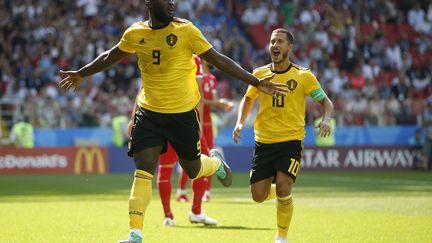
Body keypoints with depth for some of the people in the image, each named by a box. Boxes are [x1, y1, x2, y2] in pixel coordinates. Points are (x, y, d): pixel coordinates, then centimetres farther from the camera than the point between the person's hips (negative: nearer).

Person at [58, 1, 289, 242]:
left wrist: (256, 82, -12)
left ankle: (217, 163, 48)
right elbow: (110, 57, 19)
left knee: (192, 170, 11)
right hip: (149, 112, 2)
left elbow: (219, 60, -7)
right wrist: (81, 74, 30)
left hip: (183, 112, -2)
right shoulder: (135, 34, -1)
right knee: (143, 170, -11)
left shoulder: (185, 30, -10)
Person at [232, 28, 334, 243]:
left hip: (291, 141, -3)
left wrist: (326, 119, -19)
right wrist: (240, 123, 4)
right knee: (258, 196, 0)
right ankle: (279, 193, 37)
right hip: (263, 142, 3)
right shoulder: (259, 74, 4)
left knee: (283, 189, -18)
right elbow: (248, 99, 20)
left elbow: (325, 101, 2)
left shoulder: (303, 76, -3)